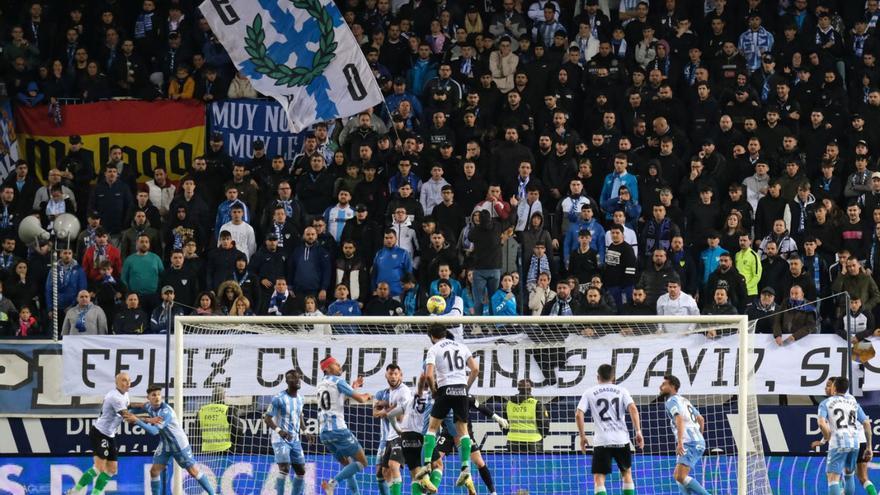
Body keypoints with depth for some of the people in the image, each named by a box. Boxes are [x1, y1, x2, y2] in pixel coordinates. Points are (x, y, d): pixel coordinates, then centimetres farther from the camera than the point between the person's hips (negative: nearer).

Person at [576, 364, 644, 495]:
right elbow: (633, 409, -7)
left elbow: (579, 414, -3)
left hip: (602, 441, -2)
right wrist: (638, 432, -6)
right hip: (621, 440, 2)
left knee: (598, 477, 0)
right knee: (626, 472, 21)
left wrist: (582, 436, 5)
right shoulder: (621, 390, 8)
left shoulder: (589, 392, 6)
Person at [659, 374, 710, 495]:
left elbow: (679, 420, -23)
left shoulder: (672, 401, -6)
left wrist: (680, 442, -32)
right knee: (677, 476, 14)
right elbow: (701, 419, 30)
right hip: (698, 443, 10)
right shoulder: (684, 400, 23)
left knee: (681, 477, -19)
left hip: (690, 444, -10)